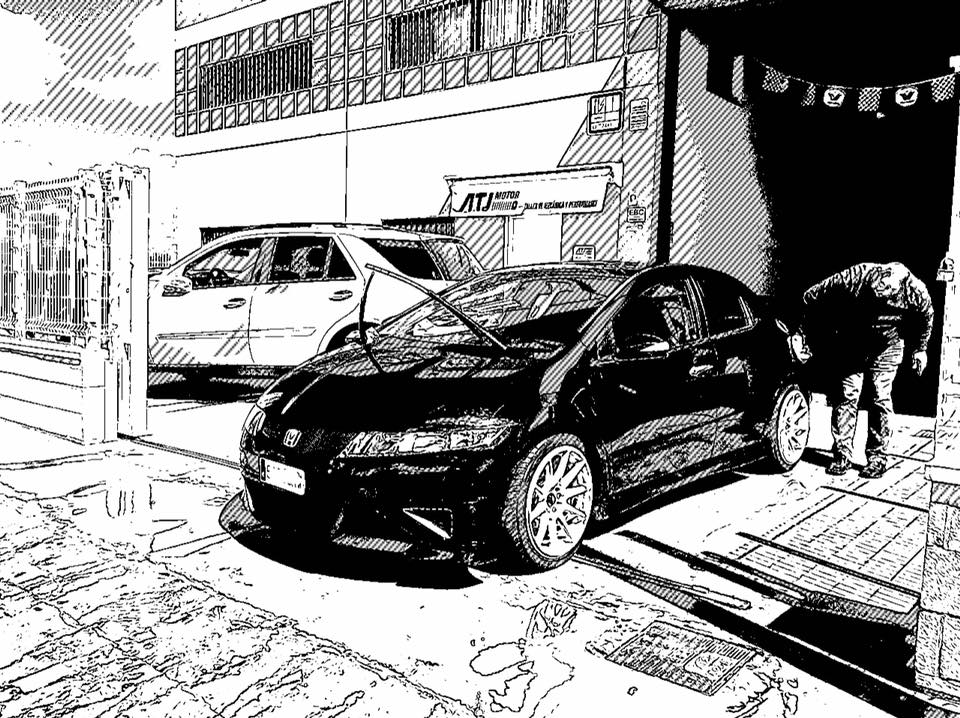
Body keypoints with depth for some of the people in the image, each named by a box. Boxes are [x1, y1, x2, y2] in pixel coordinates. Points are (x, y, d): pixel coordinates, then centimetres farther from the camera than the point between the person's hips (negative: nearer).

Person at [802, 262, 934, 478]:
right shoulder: (852, 278, -32)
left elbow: (926, 316, -2)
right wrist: (804, 332, -14)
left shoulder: (915, 291, -26)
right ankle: (842, 455, 2)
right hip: (850, 344, 0)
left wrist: (920, 349, 8)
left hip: (886, 348, 0)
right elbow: (811, 297, -19)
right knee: (847, 395, -5)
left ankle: (877, 458, 7)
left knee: (881, 399, -4)